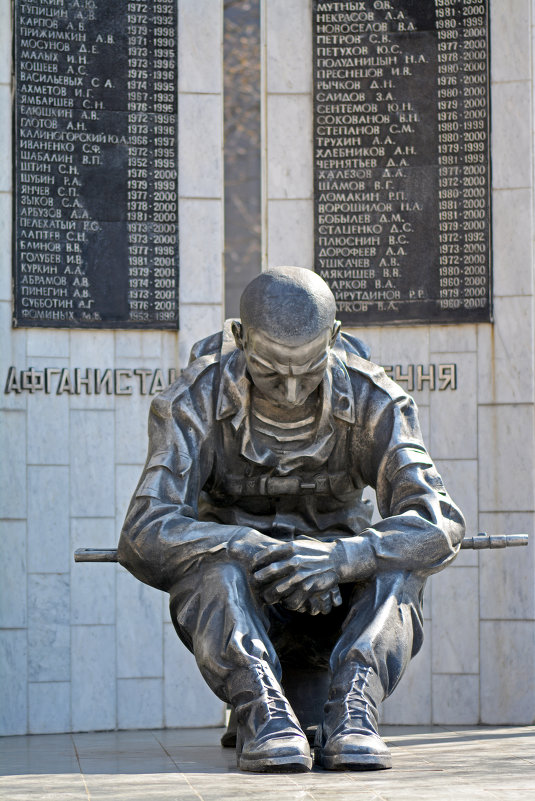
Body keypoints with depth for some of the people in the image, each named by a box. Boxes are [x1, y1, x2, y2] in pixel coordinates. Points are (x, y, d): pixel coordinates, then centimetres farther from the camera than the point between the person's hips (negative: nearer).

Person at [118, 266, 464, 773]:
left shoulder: (374, 403, -15)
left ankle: (352, 709, -45)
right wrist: (257, 551, -42)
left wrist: (339, 557, -45)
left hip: (337, 605, 1)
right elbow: (146, 536, -27)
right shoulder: (194, 403, -17)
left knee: (399, 557, -31)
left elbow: (439, 526, -26)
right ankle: (263, 712, -48)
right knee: (214, 561, -36)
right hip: (234, 611, -1)